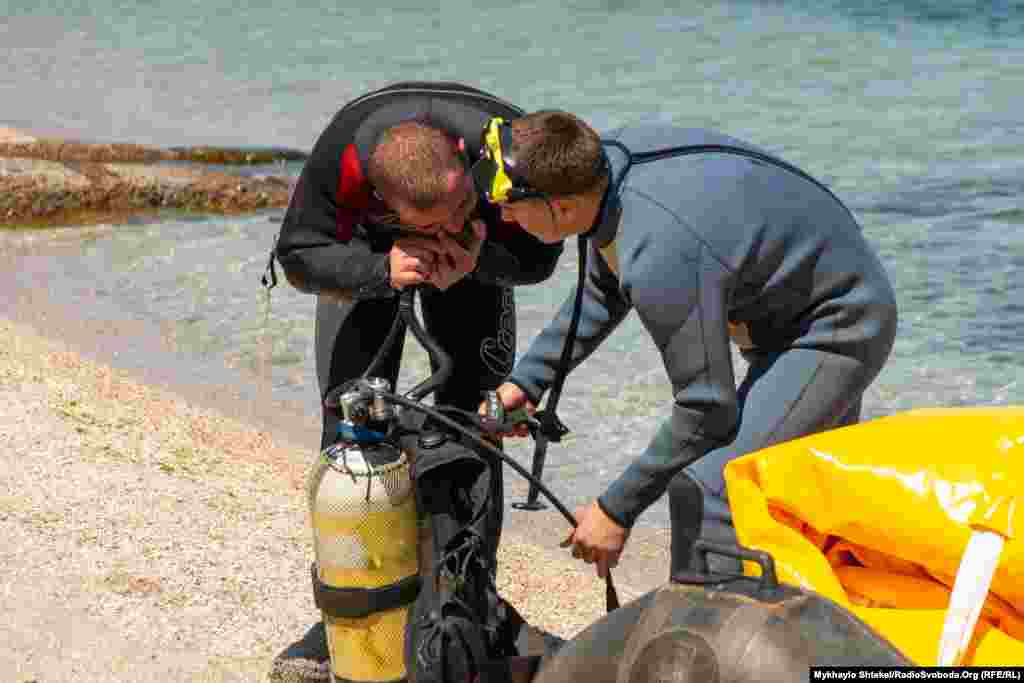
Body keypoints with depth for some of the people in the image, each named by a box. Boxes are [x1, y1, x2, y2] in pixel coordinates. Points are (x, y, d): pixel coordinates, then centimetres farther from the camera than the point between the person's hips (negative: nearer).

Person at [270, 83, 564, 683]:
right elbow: (300, 255, -26)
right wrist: (381, 271, -44)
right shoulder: (344, 156, -42)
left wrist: (479, 261, -44)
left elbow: (538, 254, -22)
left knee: (470, 415, -7)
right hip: (365, 249, 0)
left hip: (481, 253, 1)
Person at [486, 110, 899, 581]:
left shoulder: (660, 257, -38)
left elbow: (707, 406, -28)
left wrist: (617, 509, -20)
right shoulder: (612, 156, -12)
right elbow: (603, 294, 9)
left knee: (704, 489, -20)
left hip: (835, 330, -10)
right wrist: (528, 379, 4)